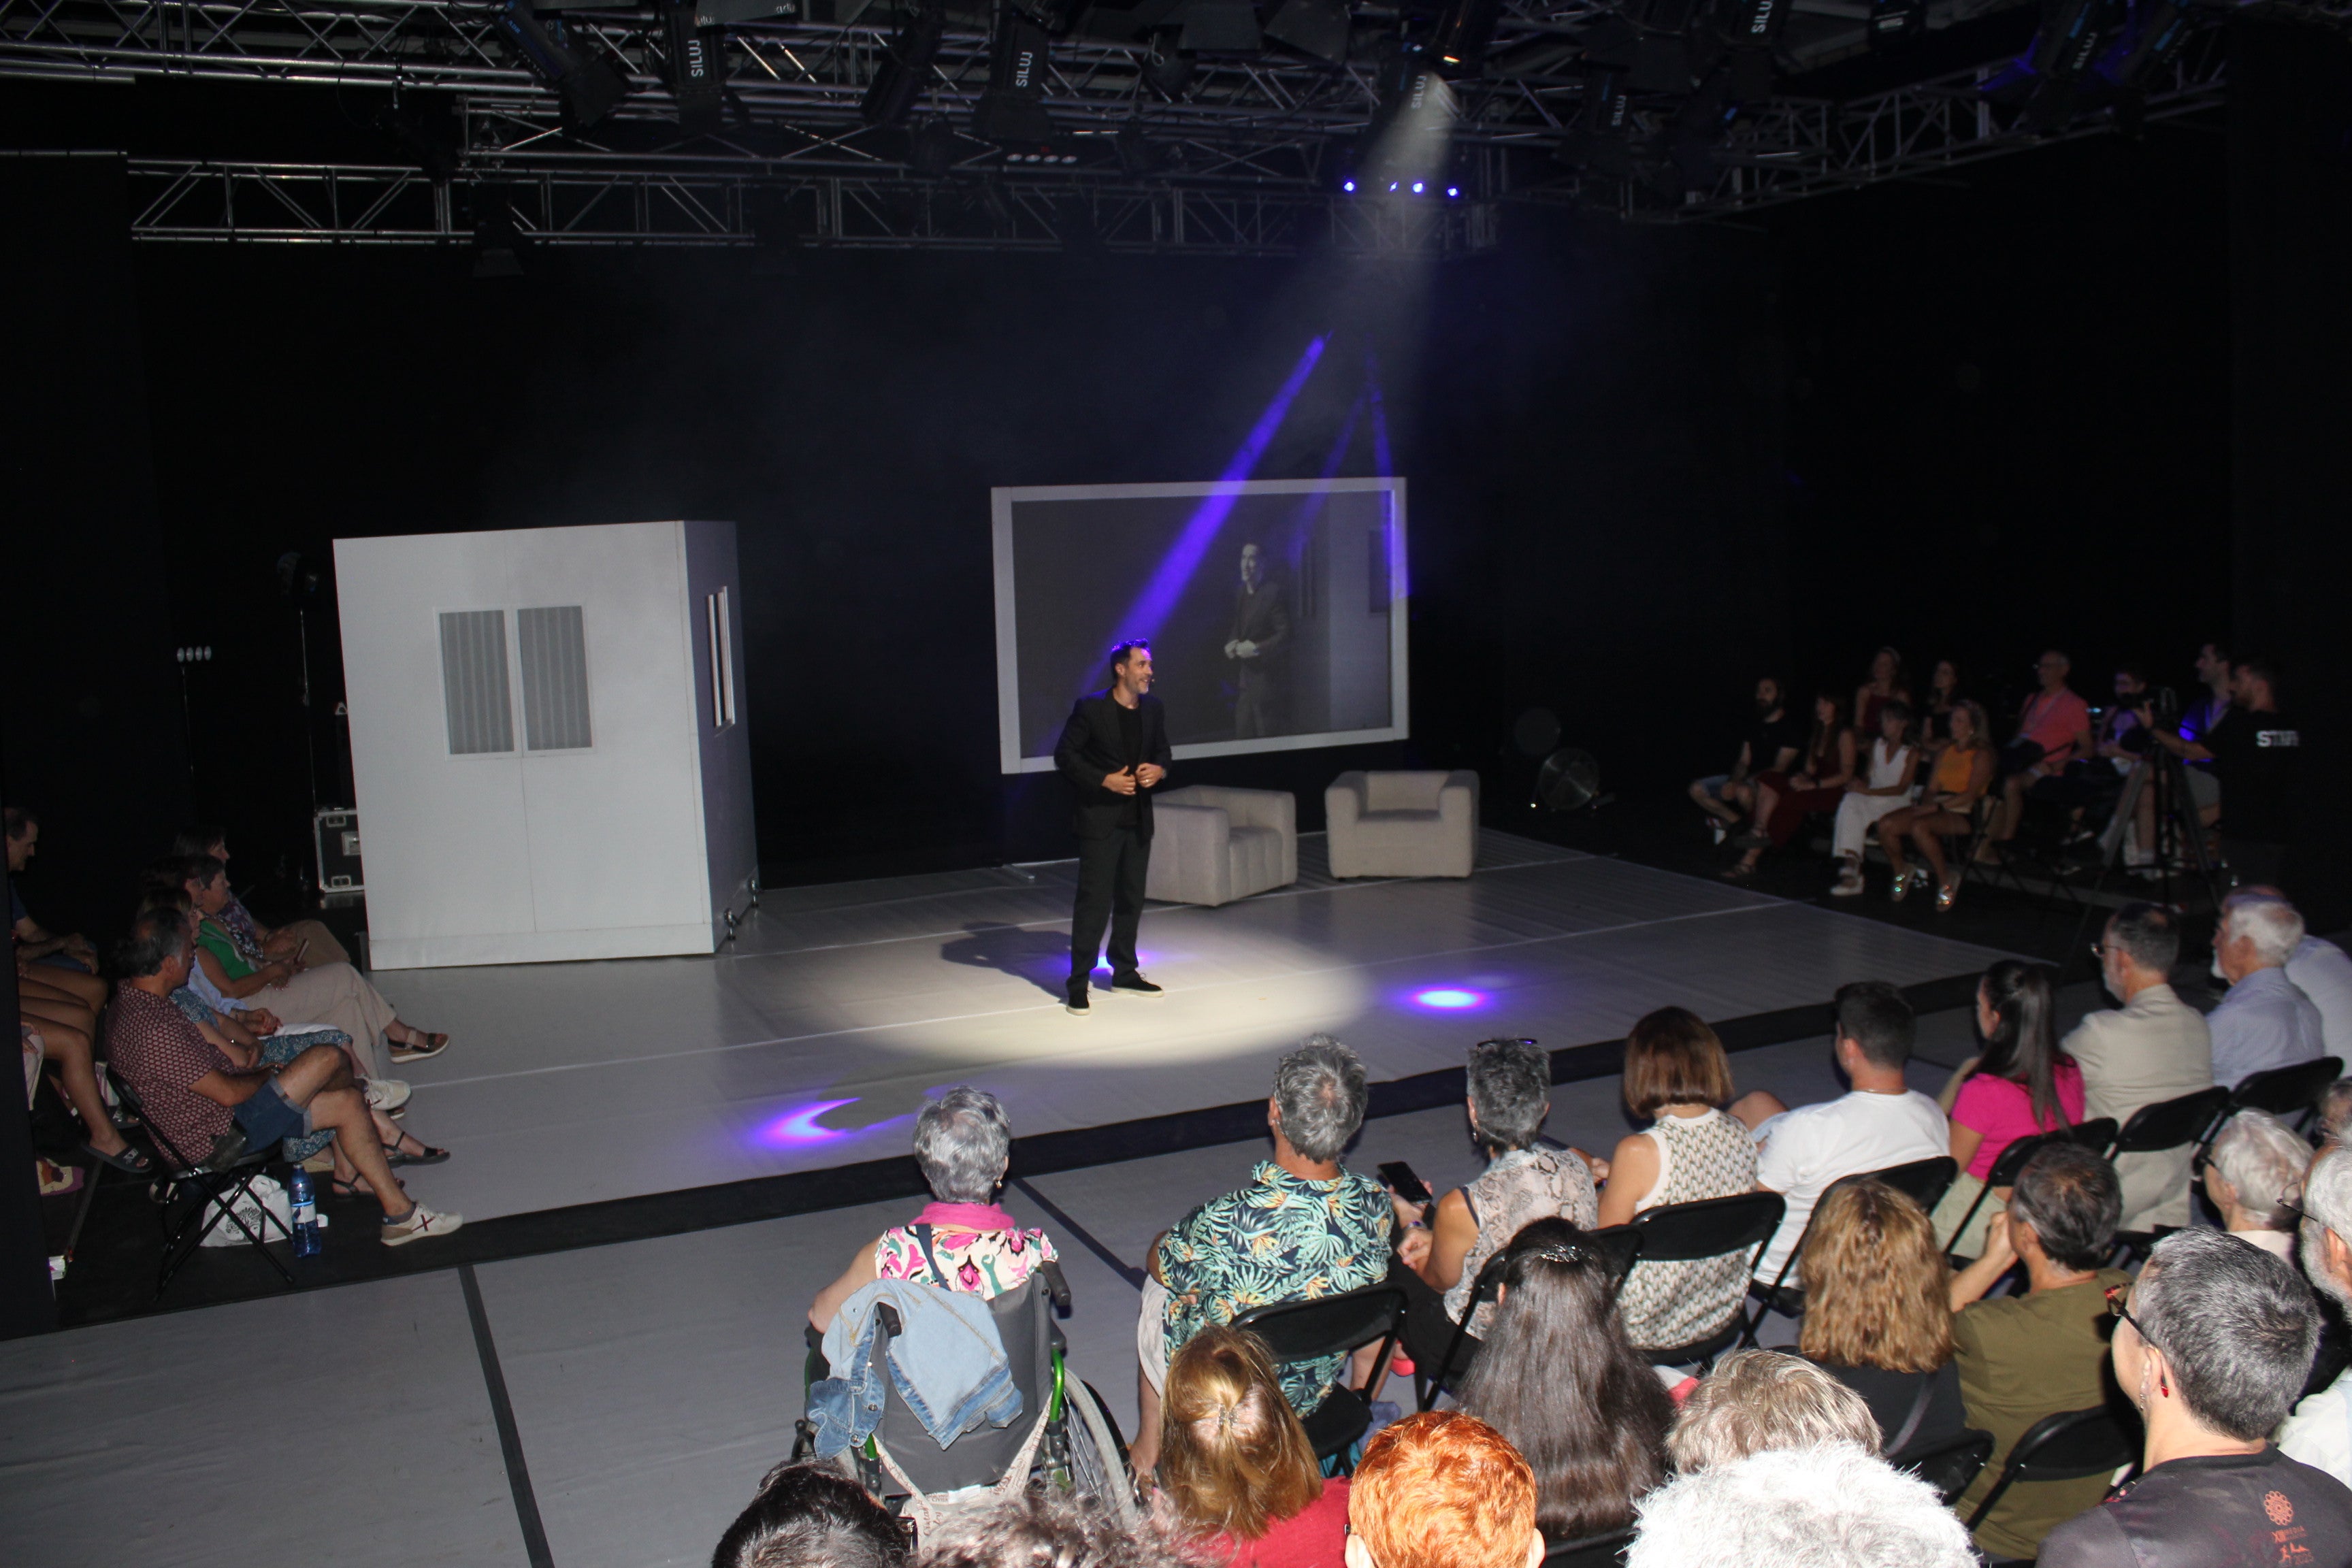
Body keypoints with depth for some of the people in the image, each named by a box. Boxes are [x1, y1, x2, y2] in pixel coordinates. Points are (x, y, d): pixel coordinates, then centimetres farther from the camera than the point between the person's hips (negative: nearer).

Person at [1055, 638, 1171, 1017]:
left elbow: (1162, 753, 17)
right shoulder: (1089, 708, -11)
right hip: (1100, 818, -6)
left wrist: (1158, 771, -6)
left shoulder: (1154, 709, 6)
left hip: (1139, 817, 6)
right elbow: (1065, 755, -9)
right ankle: (1079, 982, 0)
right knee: (1094, 899, -7)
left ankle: (1125, 972, 26)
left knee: (1131, 897, 13)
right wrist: (1105, 780, -18)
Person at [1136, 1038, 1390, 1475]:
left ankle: (1149, 1449, 43)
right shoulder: (1375, 1203, -23)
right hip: (1318, 1394, 4)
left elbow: (1160, 1263, -14)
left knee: (1157, 1293, 25)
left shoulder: (1228, 1222, -36)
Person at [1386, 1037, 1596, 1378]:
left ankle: (1402, 1346, 41)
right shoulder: (1577, 1166, -17)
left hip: (1477, 1349, -5)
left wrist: (1410, 1221, 8)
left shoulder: (1462, 1208, -33)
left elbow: (1442, 1281, -10)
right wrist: (1436, 1237, 4)